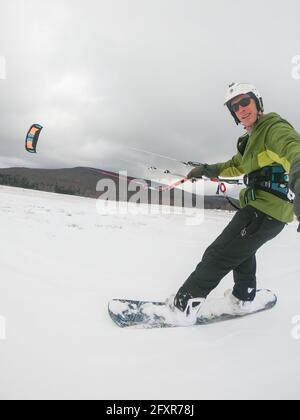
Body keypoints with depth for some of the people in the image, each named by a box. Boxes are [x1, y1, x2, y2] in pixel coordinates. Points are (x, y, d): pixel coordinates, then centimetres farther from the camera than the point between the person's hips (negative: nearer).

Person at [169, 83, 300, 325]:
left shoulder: (274, 127, -13)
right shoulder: (250, 139, 17)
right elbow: (236, 166, 32)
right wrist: (208, 170, 17)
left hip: (267, 209, -11)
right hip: (258, 206, 11)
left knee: (219, 255, -7)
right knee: (241, 248, 28)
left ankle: (184, 306, 3)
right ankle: (243, 299, 45)